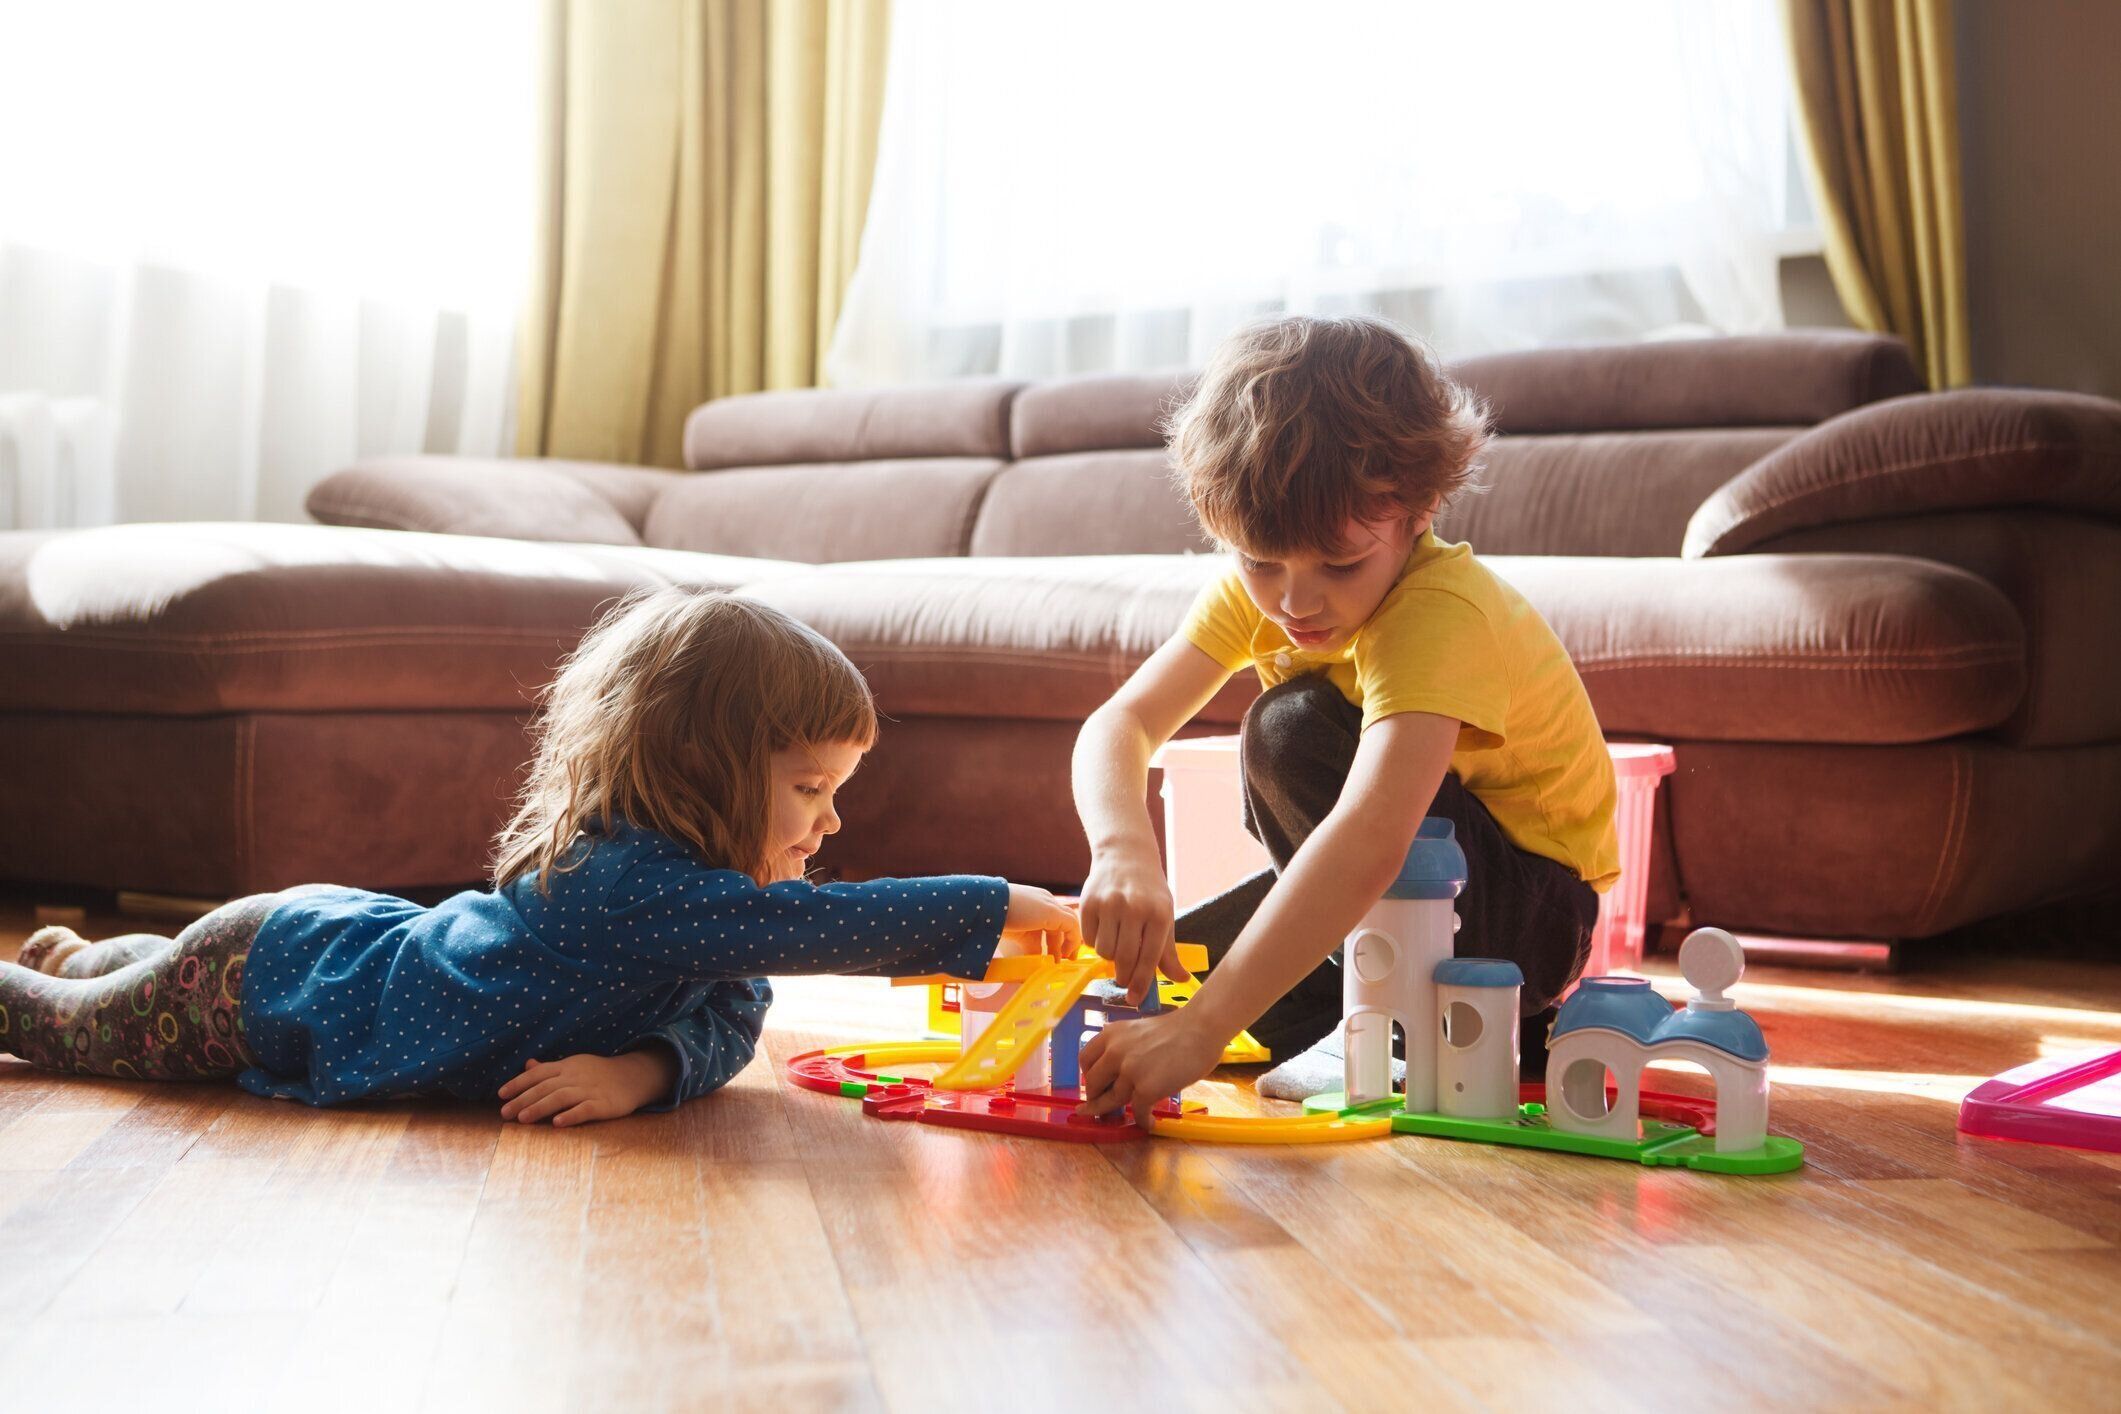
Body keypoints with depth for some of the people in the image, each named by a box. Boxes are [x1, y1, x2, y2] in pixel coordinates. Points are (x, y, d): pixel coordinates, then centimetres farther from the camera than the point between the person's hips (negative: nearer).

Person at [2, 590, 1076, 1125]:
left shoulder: (664, 872, -12)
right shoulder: (633, 883, -41)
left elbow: (731, 1018, -13)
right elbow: (830, 929, -48)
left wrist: (646, 1067, -34)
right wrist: (1002, 907, -42)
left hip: (355, 928, 9)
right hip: (259, 974, -9)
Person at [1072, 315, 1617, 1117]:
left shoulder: (1441, 614, -33)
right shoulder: (1258, 584, -10)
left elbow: (1371, 841, -47)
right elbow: (1123, 722, -19)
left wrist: (1201, 1028, -54)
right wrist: (1123, 852, -43)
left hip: (1532, 913, -7)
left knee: (1294, 729, -29)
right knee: (1135, 960, -4)